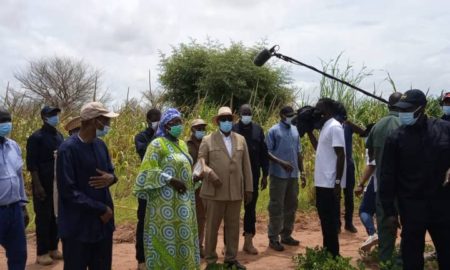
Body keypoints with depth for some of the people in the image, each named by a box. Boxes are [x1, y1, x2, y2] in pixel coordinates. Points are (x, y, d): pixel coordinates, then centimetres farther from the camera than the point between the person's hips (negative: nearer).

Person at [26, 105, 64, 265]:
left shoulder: (59, 136, 10)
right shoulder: (36, 138, -10)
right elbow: (31, 164, -13)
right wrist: (37, 186, -18)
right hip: (43, 185, -6)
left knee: (57, 216, 11)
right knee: (43, 218, 1)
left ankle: (53, 249, 23)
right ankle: (42, 253, 11)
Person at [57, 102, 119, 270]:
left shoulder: (101, 145, 4)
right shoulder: (68, 149, -17)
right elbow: (68, 191, -19)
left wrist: (111, 178, -9)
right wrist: (100, 209, -16)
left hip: (103, 221, 7)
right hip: (78, 226, -7)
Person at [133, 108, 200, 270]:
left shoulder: (182, 144, 15)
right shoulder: (157, 144, -10)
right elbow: (148, 171, -19)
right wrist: (171, 180, -22)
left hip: (183, 202, 8)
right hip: (166, 202, -8)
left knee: (183, 239, 12)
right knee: (167, 238, -3)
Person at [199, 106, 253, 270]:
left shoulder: (241, 140, 11)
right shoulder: (208, 140, 2)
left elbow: (246, 165, 10)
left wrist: (249, 188, 7)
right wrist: (210, 176, -18)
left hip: (236, 191, 3)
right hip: (215, 191, -3)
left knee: (233, 227, 10)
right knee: (212, 227, 5)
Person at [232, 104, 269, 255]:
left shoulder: (258, 129, 4)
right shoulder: (233, 129, -3)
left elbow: (264, 153, 6)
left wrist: (265, 175, 4)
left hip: (253, 175, 2)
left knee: (251, 208, 8)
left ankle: (248, 241, 18)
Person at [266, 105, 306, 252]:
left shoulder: (295, 131, 12)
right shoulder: (274, 131, -6)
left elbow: (298, 153, 17)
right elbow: (267, 152, -11)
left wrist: (302, 172, 13)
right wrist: (281, 162, -23)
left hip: (293, 175, 6)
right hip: (278, 175, -6)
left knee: (291, 205, 12)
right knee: (276, 207, -2)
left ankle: (286, 235, 24)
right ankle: (273, 239, 5)